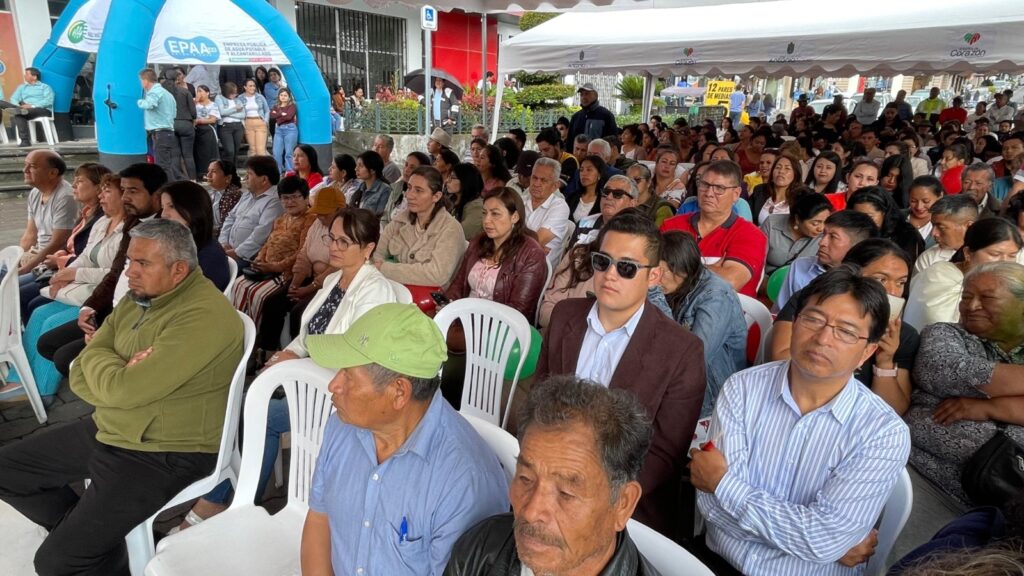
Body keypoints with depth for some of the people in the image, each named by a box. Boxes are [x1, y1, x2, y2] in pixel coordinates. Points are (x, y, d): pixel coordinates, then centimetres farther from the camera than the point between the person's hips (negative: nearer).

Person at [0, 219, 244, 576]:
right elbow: (81, 376, 4)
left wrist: (96, 359, -7)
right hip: (108, 431, 10)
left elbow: (123, 389, -27)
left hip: (164, 454, -9)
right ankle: (84, 531, 23)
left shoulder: (203, 316, -25)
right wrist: (121, 374, -17)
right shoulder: (138, 298, 5)